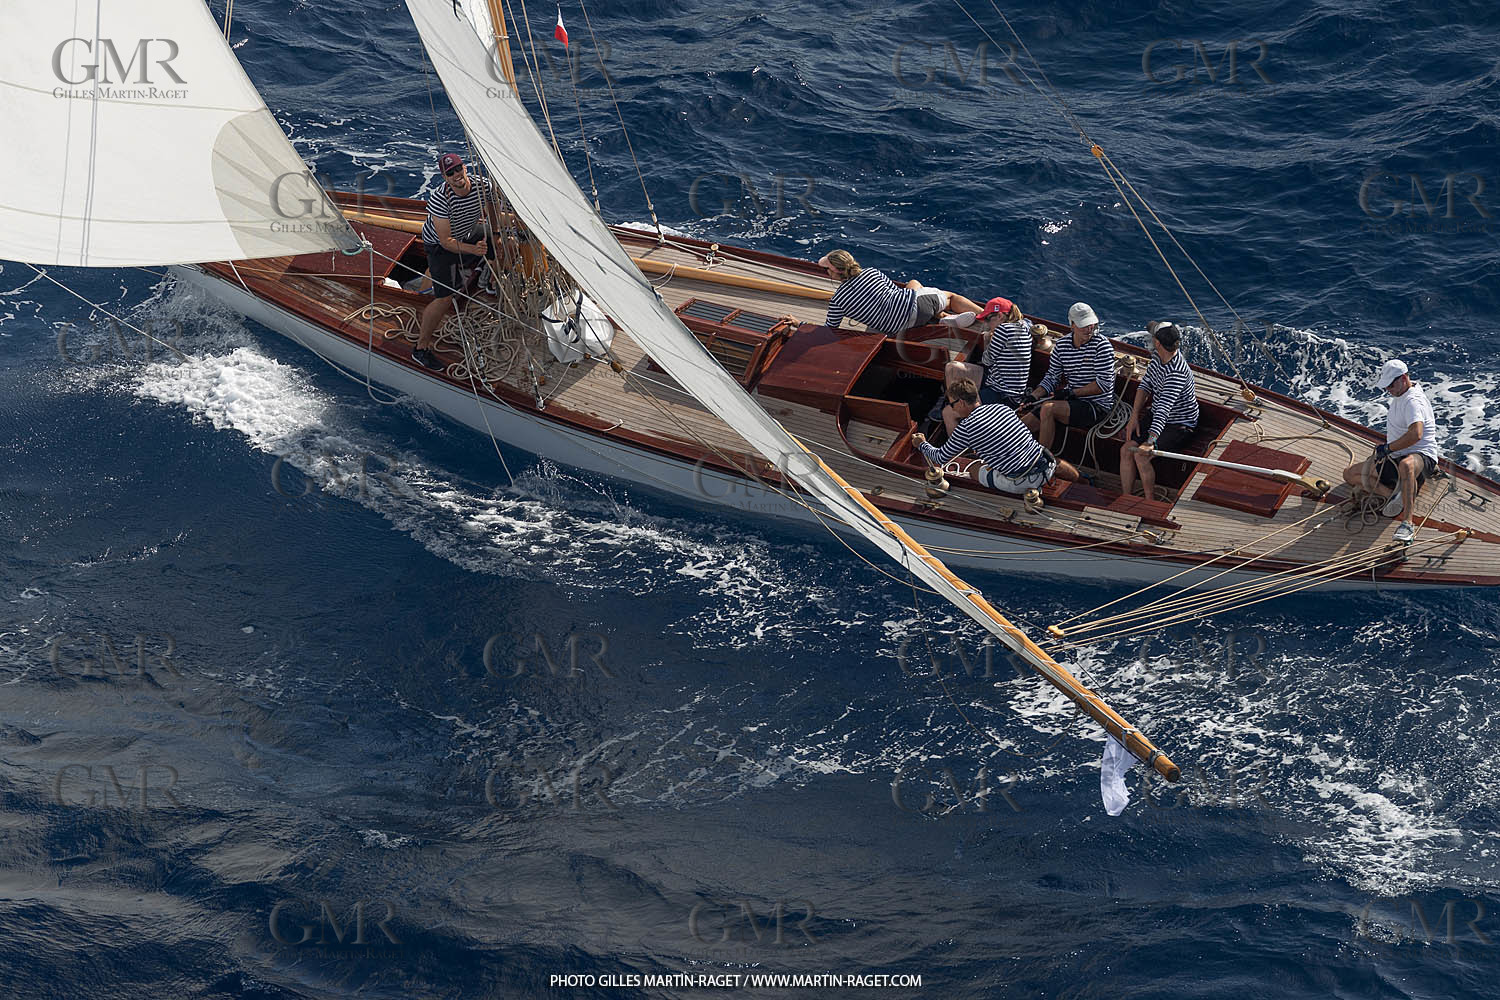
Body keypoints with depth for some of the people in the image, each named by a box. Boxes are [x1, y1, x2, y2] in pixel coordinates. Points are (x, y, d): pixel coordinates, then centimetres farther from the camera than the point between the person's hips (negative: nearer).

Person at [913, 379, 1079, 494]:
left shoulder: (966, 428, -9)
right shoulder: (1001, 407, 9)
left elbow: (941, 458, 6)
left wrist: (922, 445, 26)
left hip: (1021, 481, -6)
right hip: (1045, 466, 6)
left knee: (975, 471, 17)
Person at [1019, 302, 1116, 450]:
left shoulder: (1101, 344, -12)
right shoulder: (1061, 345, 6)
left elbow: (1105, 383, -16)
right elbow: (1051, 377, 11)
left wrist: (1072, 392, -17)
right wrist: (1033, 397, -6)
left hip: (1098, 406, -7)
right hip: (1073, 403, 7)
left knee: (1048, 408, -30)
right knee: (1024, 423, -2)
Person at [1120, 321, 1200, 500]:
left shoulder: (1177, 372, -32)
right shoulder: (1158, 357, -3)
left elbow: (1164, 409, -39)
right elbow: (1145, 385, 8)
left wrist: (1150, 441, -46)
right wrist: (1134, 416, -3)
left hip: (1179, 427, -8)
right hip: (1157, 418, 8)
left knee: (1141, 456, -24)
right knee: (1126, 450, -8)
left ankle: (1150, 503, -9)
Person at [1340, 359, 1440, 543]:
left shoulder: (1413, 401, -21)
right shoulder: (1400, 392, 10)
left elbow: (1416, 434, -37)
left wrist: (1388, 448, -24)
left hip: (1422, 456, -11)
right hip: (1395, 459, 11)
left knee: (1406, 464, -48)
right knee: (1350, 474, 4)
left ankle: (1407, 523, -53)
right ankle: (1394, 493, -13)